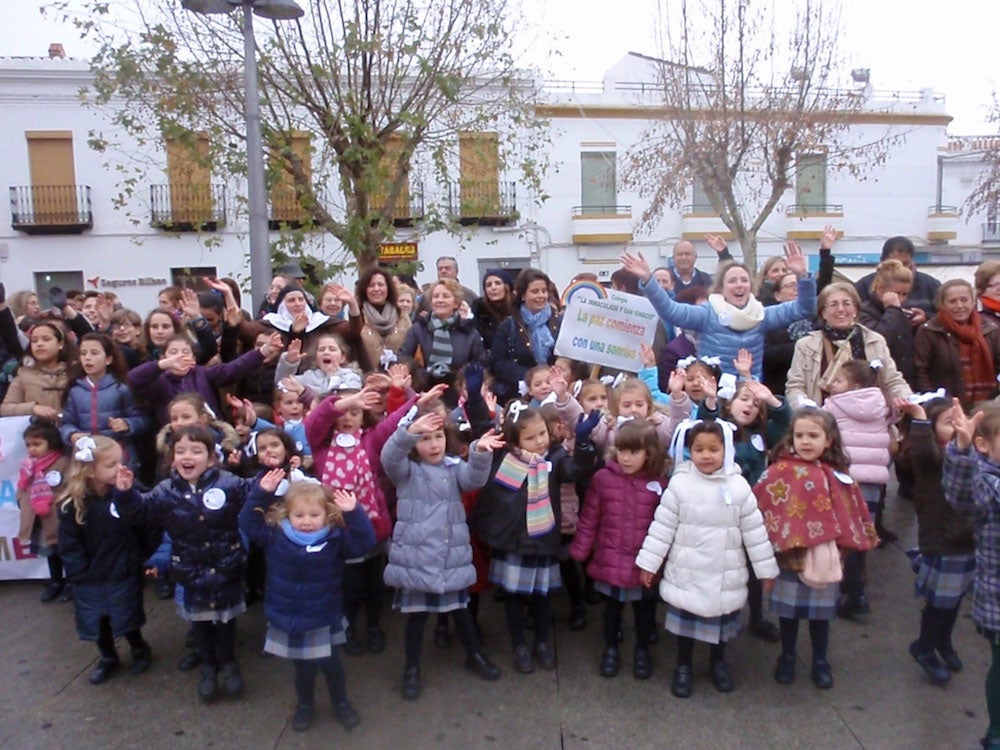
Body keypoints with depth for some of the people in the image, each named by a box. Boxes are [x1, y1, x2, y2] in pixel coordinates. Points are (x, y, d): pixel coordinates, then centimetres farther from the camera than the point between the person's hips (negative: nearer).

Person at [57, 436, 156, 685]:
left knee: (127, 619, 10)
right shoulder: (72, 504, -14)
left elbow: (149, 529, -11)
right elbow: (69, 546, -6)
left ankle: (140, 650, 39)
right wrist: (80, 573, -8)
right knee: (97, 622, 17)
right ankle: (108, 658, 43)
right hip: (89, 580, 2)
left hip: (125, 575, -2)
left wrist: (140, 560, -8)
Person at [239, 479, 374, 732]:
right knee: (303, 667, 17)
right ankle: (305, 706, 43)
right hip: (286, 619, 1)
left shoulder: (335, 538, -14)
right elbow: (248, 523, -6)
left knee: (330, 664, 13)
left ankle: (341, 703, 39)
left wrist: (354, 513, -36)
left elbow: (364, 542, -23)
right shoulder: (275, 535, -9)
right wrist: (262, 494, -19)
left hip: (323, 620, -1)